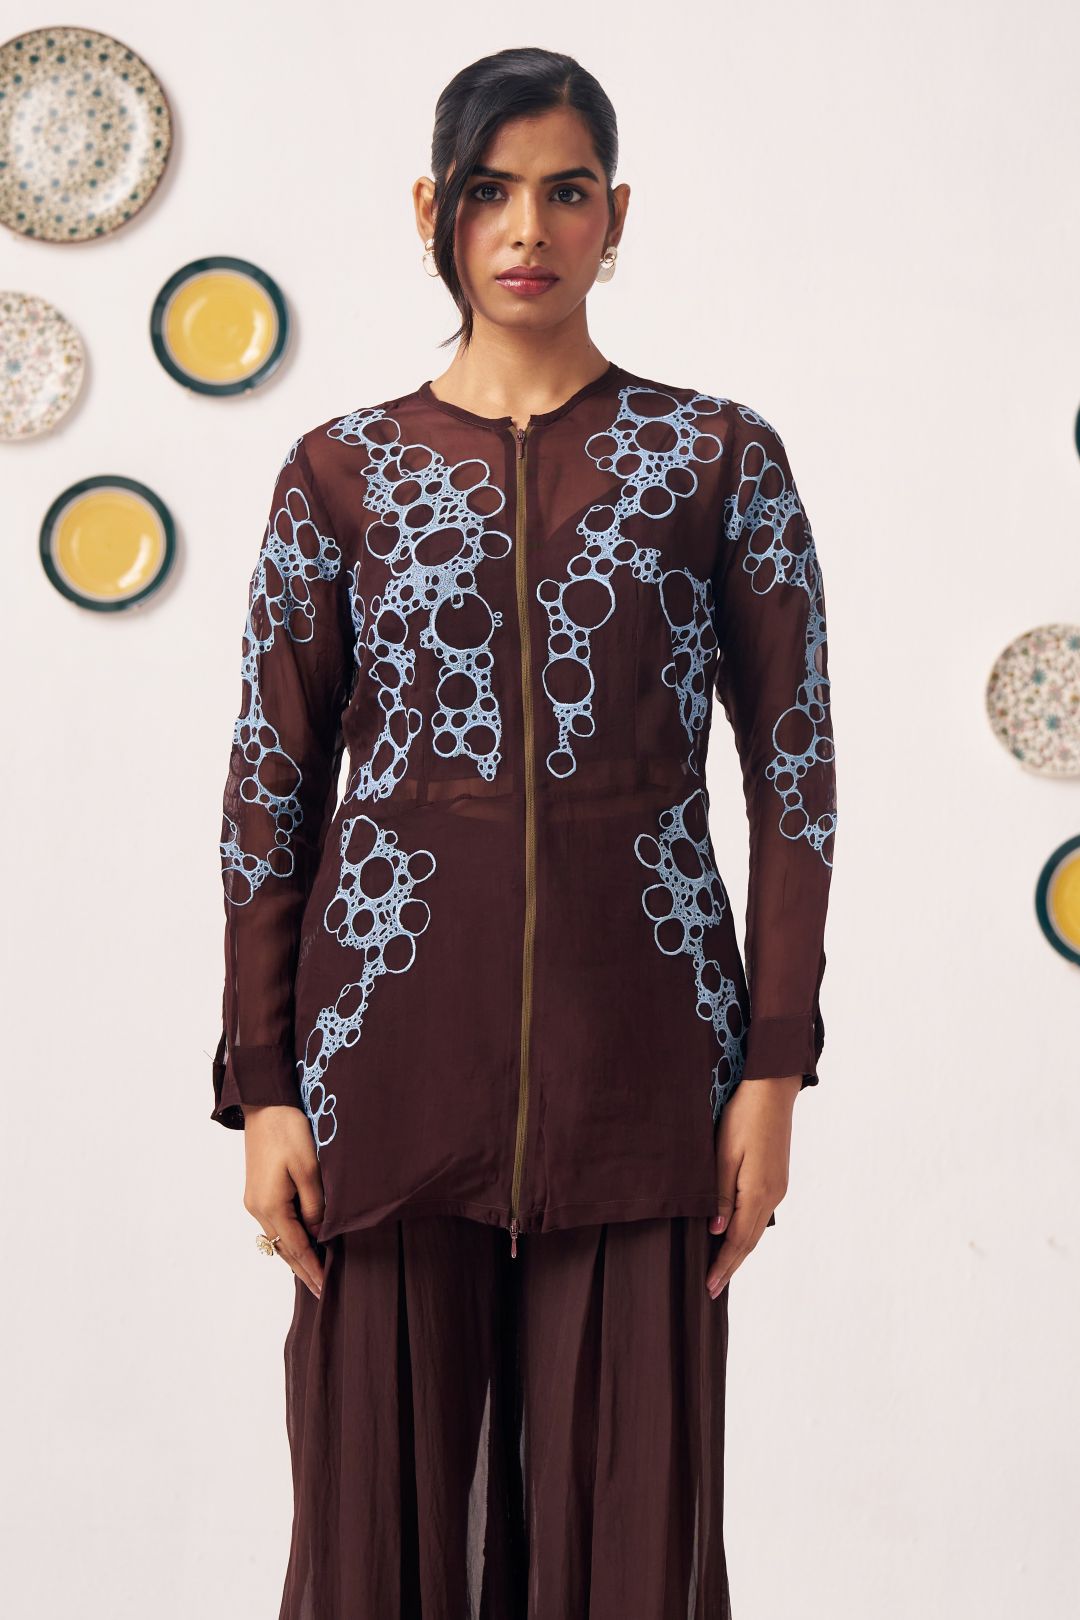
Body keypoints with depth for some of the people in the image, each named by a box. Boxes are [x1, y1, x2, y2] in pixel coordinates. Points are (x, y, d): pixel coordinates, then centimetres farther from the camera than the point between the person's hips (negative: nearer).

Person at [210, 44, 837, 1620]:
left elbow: (795, 768, 3)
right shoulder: (342, 471, 6)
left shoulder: (720, 456, 5)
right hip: (399, 1042, 1)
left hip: (635, 1051, 0)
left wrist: (776, 1070, -3)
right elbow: (272, 789, 5)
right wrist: (263, 1089, -1)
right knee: (388, 1489, 6)